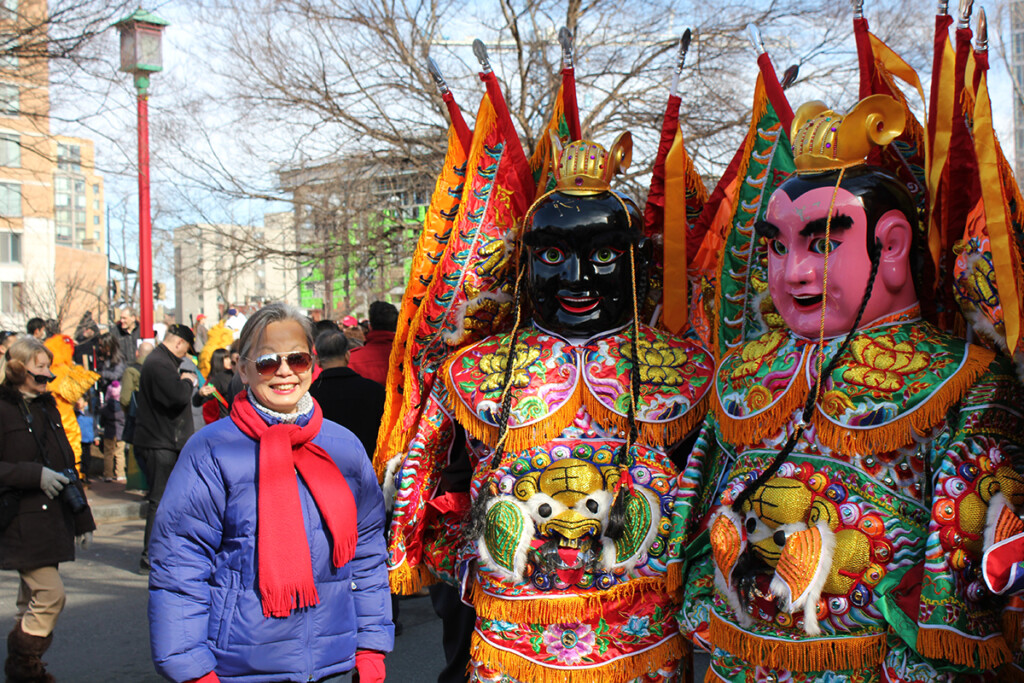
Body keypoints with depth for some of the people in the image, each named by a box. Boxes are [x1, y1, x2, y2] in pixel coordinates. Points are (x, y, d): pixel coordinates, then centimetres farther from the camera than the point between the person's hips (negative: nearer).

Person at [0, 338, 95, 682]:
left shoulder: (47, 407, 15)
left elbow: (66, 465, 19)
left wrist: (82, 518, 18)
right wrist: (35, 475, -22)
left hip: (52, 518, 8)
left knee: (33, 598, 13)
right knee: (50, 594, -11)